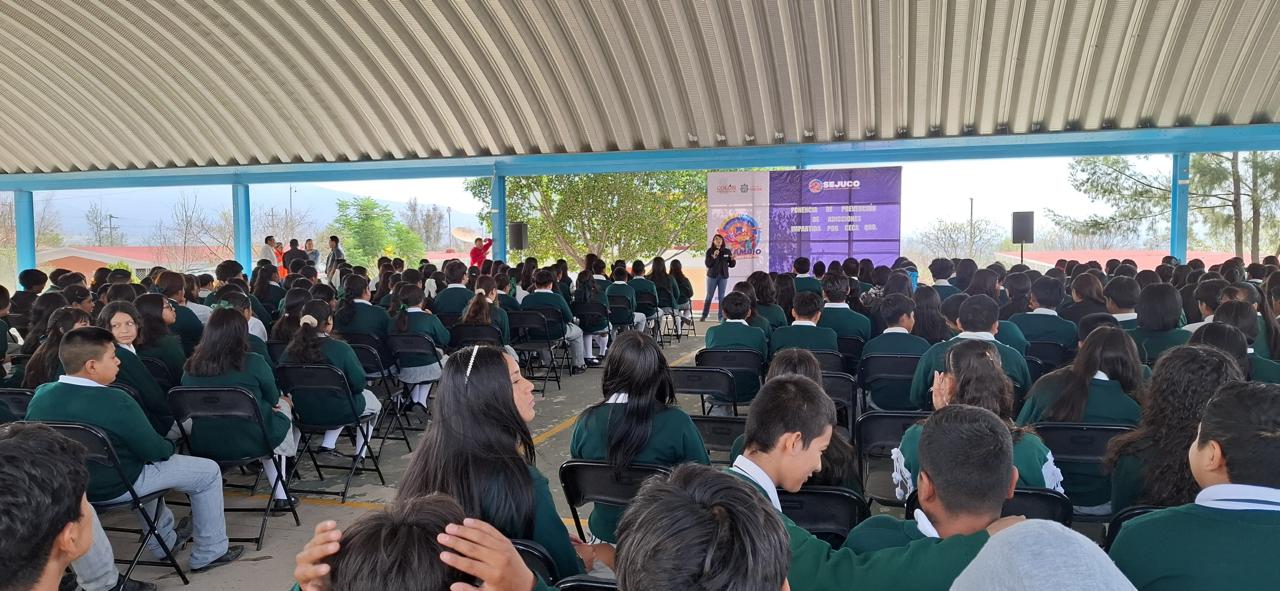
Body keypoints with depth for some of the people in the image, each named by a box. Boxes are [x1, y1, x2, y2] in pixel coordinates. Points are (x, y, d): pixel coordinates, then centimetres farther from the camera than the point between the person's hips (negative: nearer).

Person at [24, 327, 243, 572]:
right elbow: (154, 451, -18)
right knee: (208, 471, 6)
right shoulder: (115, 402, -28)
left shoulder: (40, 395, -7)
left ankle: (163, 542, 43)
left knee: (146, 463, 36)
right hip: (116, 487, -8)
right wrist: (170, 446, 5)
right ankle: (210, 553, 15)